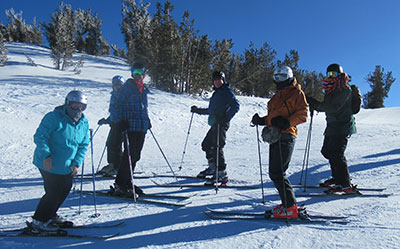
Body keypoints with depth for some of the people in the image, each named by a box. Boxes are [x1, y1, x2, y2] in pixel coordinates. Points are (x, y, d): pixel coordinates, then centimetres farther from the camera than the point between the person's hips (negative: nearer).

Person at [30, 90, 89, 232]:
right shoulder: (53, 118, -17)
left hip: (67, 167, 7)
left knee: (65, 190, 16)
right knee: (54, 193, -4)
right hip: (49, 164, -7)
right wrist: (46, 156, -27)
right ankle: (38, 221, 15)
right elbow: (39, 137, -17)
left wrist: (77, 163, -3)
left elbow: (84, 145, 6)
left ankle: (50, 216, 38)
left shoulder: (84, 123, 2)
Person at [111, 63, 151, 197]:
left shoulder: (143, 89, 19)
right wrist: (122, 120, -14)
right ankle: (120, 185, -2)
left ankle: (127, 182, 21)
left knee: (135, 156, 10)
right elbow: (118, 104, -5)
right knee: (129, 155, -10)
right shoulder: (127, 87, -2)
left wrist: (147, 120, 21)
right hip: (130, 126, -7)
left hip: (142, 128, 7)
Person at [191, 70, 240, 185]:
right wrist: (198, 110, 35)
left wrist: (226, 118, -24)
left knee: (216, 147, -16)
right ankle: (213, 168, 30)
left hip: (221, 124, -10)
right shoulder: (216, 92, 24)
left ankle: (222, 174, -13)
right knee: (206, 144, 15)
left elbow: (236, 106, -15)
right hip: (214, 124, 10)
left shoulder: (227, 91, -3)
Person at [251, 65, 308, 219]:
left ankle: (290, 208, -7)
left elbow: (302, 114, -7)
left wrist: (287, 122, -22)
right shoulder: (277, 96, 28)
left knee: (277, 173, -14)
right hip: (275, 136, 9)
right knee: (274, 173, 7)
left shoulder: (296, 93, 4)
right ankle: (288, 204, 13)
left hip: (286, 135, -9)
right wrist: (262, 121, 10)